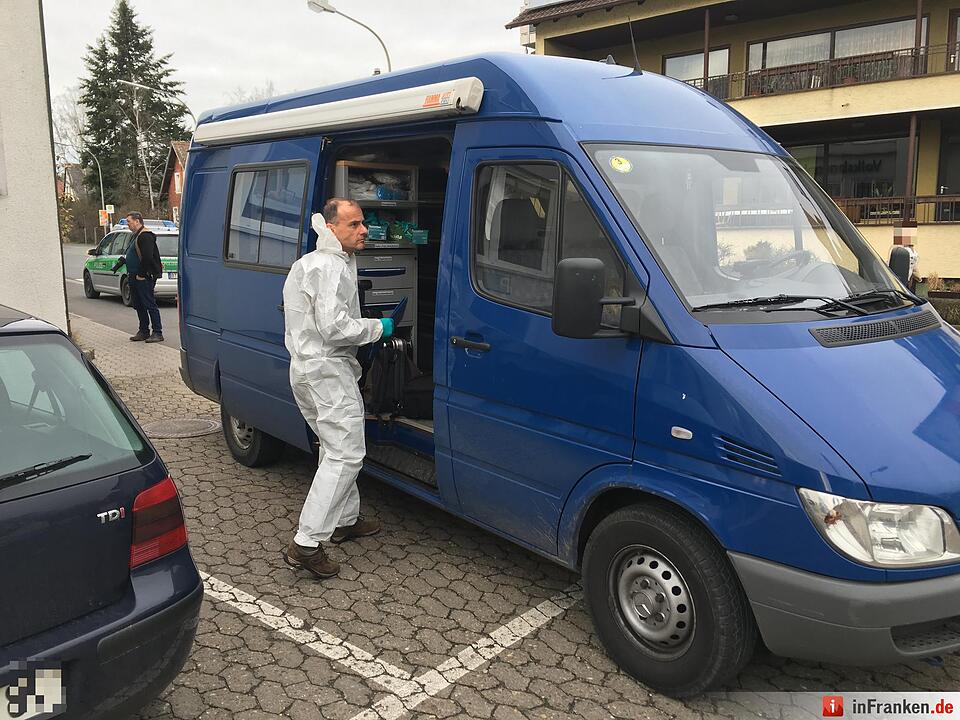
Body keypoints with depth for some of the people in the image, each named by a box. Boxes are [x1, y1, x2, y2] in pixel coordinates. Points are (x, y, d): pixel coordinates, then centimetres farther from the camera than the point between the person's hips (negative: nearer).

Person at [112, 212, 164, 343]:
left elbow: (147, 257, -23)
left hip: (144, 278, -11)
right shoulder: (137, 236, 19)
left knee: (150, 305, -8)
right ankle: (144, 332, 21)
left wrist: (141, 274, -20)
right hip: (135, 278, 11)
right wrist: (121, 262, 16)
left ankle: (158, 333, -4)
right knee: (138, 305, 13)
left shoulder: (145, 236, -15)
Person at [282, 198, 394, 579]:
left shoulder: (309, 262, 18)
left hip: (306, 369, 11)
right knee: (345, 455, -10)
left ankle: (346, 519, 34)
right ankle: (306, 544, -11)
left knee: (335, 449, 21)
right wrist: (378, 328, -13)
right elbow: (334, 327, -25)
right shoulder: (331, 267, -17)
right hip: (327, 371, -11)